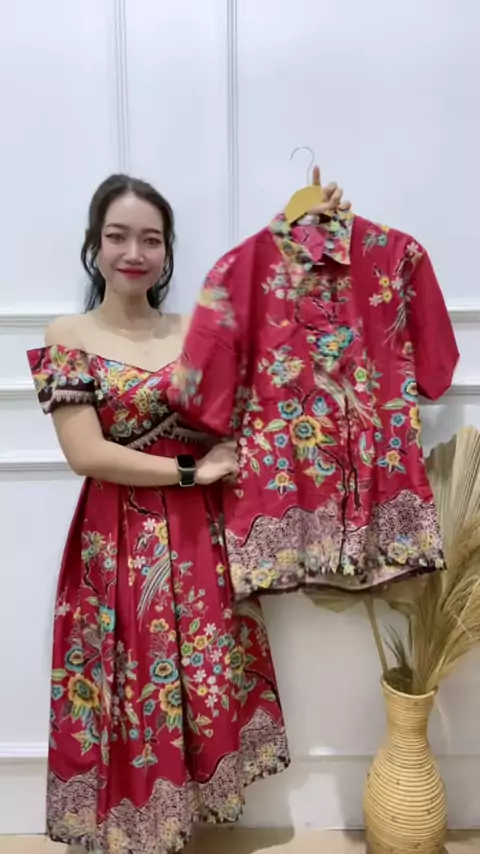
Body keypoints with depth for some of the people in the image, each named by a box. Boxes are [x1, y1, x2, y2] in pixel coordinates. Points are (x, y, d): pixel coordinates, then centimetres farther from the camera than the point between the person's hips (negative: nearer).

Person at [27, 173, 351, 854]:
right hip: (116, 545, -3)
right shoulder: (67, 338, -3)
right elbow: (85, 453, -11)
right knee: (127, 699, 7)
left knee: (202, 691, 12)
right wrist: (191, 470, -11)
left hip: (199, 539, 3)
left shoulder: (197, 331, 6)